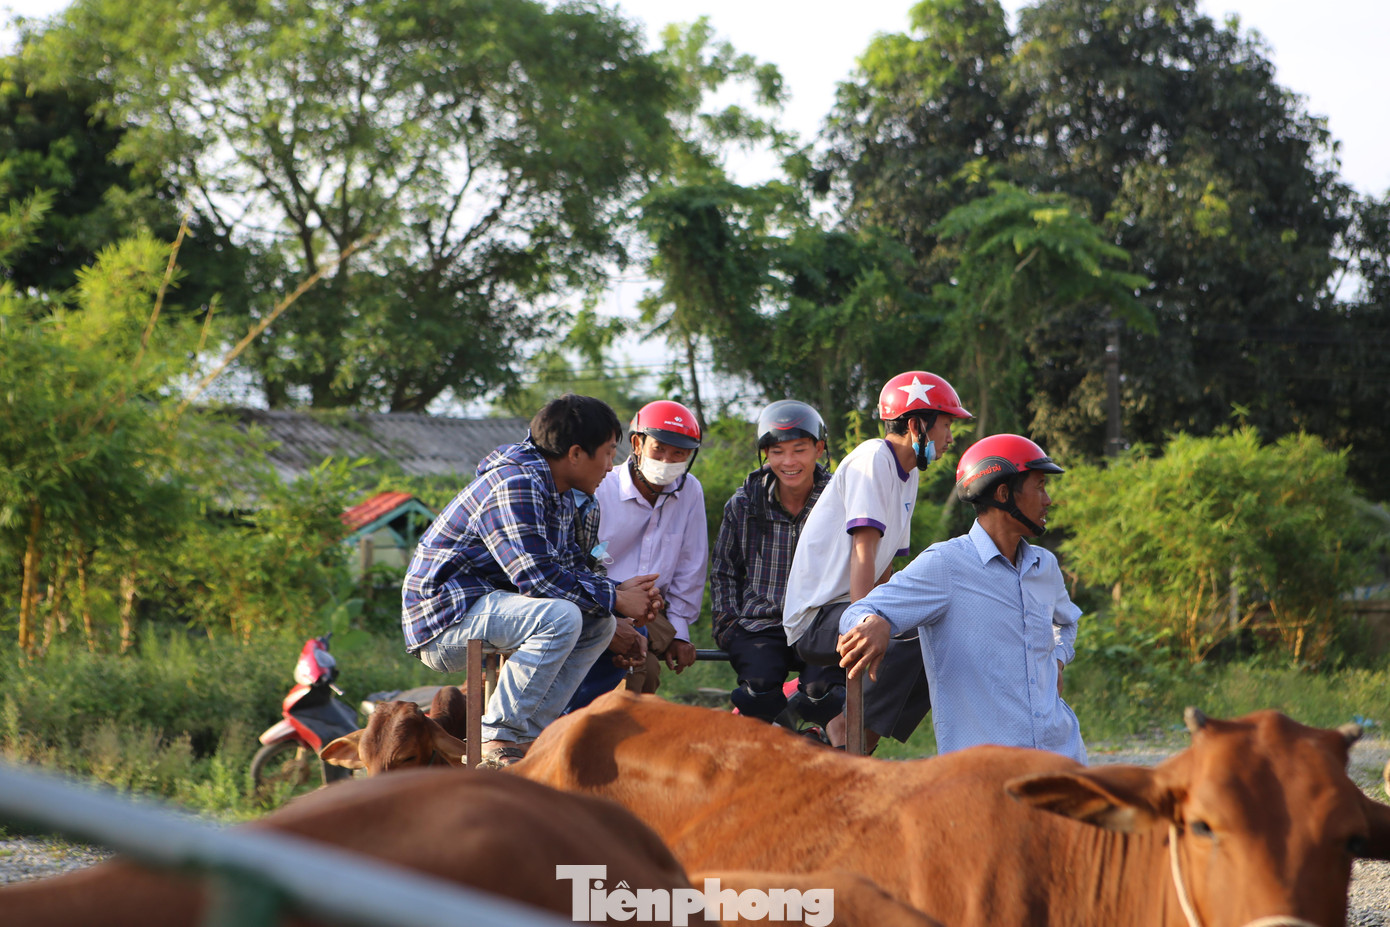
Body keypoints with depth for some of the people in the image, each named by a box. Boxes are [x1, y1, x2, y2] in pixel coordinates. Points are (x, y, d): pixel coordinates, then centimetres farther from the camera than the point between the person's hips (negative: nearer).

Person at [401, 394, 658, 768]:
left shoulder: (558, 492, 13)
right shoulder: (515, 485, -20)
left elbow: (569, 566, 16)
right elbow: (536, 577, -27)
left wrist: (619, 589, -4)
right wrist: (616, 599, -18)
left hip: (486, 603, 11)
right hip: (444, 613, -11)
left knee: (599, 624, 5)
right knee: (560, 617, -30)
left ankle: (527, 737, -1)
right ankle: (497, 742, -24)